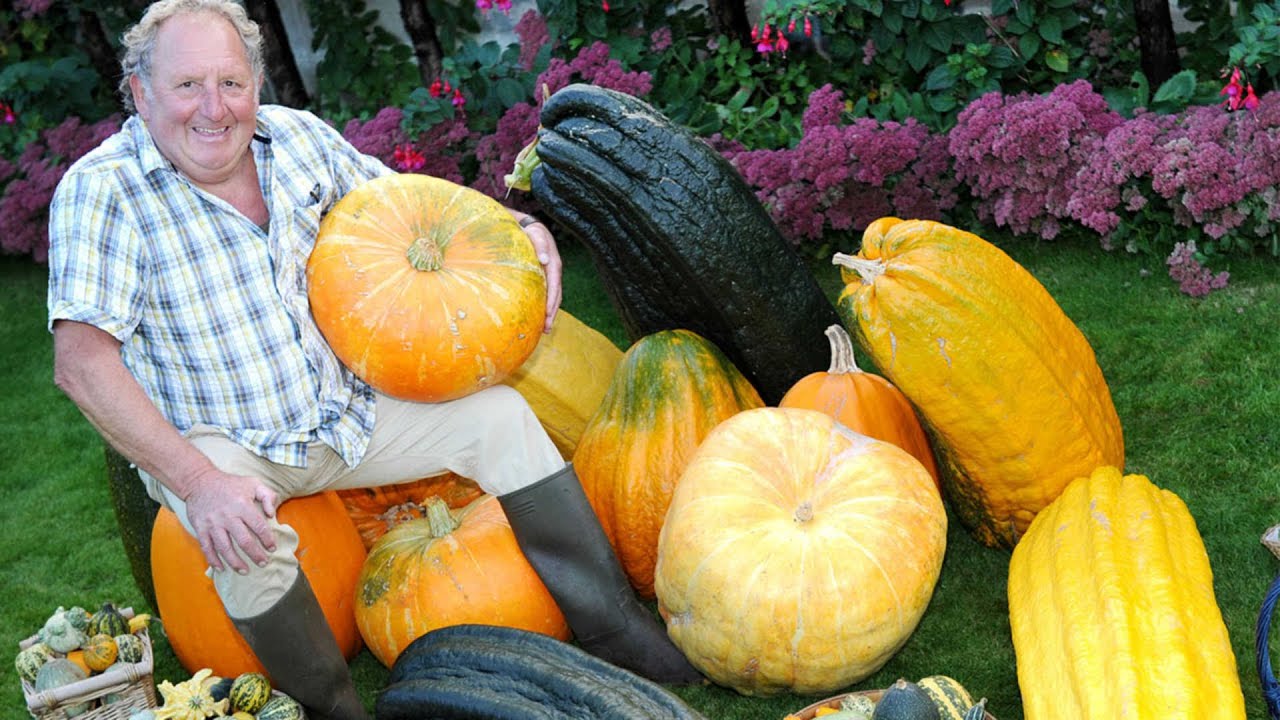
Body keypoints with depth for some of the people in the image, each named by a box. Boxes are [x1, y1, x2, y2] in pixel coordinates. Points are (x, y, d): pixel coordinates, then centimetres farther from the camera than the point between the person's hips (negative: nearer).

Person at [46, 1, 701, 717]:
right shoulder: (101, 190, -19)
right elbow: (82, 362, -24)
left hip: (344, 410, 5)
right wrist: (196, 482, -33)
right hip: (216, 443, -5)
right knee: (247, 540, -35)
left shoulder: (297, 137, -3)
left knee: (499, 414, -4)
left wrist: (524, 228, -6)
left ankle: (614, 626, 5)